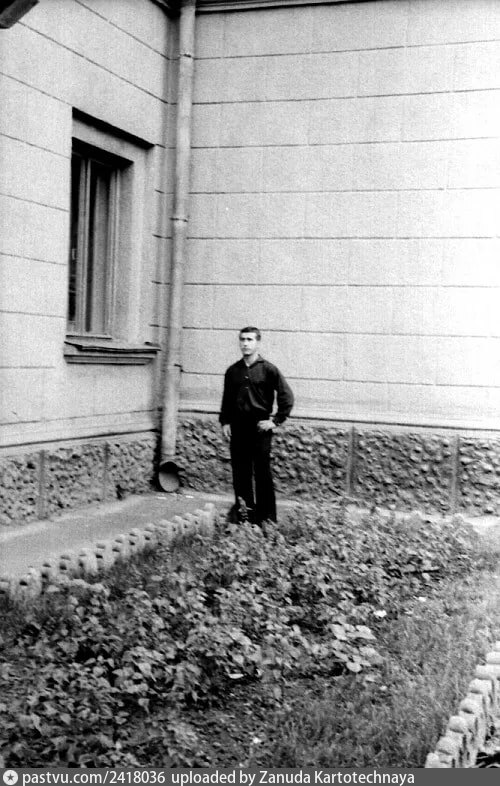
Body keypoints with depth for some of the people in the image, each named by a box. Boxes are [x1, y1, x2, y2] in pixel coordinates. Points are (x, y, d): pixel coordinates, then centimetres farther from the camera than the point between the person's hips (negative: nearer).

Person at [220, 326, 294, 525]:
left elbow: (287, 397, -3)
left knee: (262, 473, -2)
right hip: (237, 428, 4)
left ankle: (266, 517, 4)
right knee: (240, 472, 6)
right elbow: (227, 399, 19)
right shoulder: (233, 371, 10)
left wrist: (276, 421, -6)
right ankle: (243, 510, 16)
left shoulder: (268, 370, -3)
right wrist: (224, 421, 9)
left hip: (260, 428, -4)